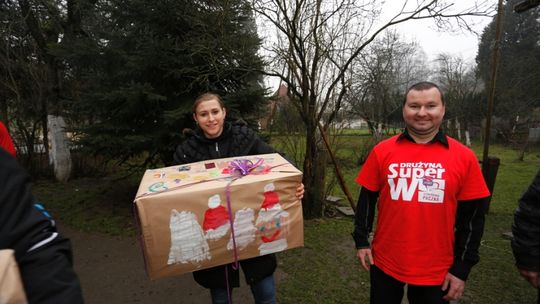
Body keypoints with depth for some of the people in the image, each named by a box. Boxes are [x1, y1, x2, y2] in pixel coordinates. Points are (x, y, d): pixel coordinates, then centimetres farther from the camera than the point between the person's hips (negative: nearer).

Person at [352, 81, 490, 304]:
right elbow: (367, 198, 1)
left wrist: (462, 268, 0)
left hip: (436, 271, 0)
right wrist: (361, 240, 0)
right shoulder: (382, 151, -6)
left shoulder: (464, 157, -6)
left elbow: (472, 216, -2)